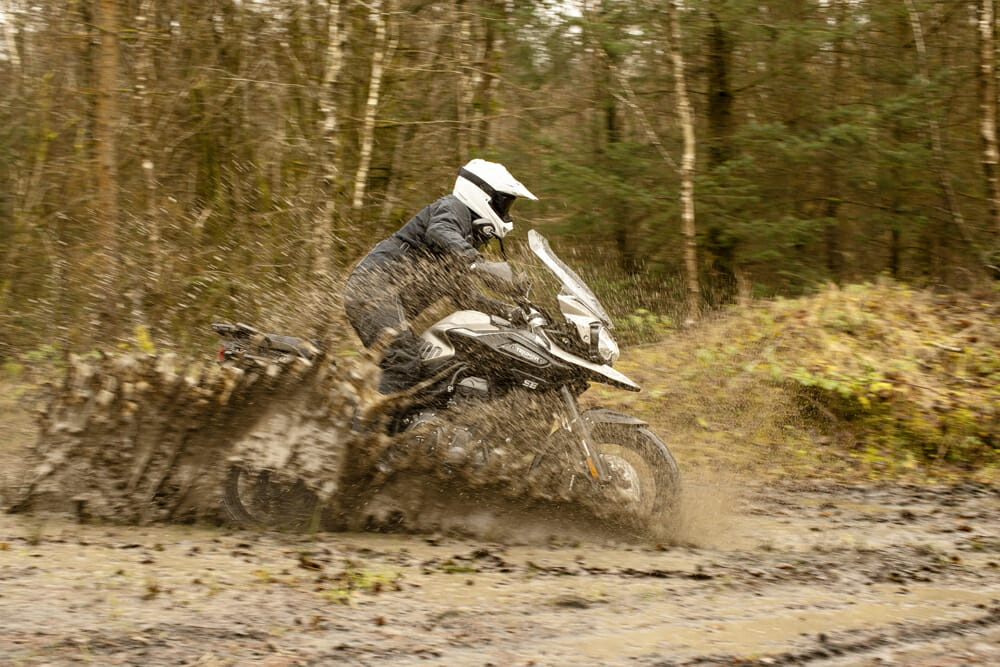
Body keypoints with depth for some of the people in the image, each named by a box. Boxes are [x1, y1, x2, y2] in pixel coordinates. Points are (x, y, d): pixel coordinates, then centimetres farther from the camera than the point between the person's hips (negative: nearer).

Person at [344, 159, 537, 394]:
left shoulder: (468, 239, 28)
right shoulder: (454, 207, -2)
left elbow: (461, 294, 32)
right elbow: (438, 231, -27)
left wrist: (507, 310, 27)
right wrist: (471, 257, -44)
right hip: (374, 286, -11)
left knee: (417, 374, 3)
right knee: (405, 365, -25)